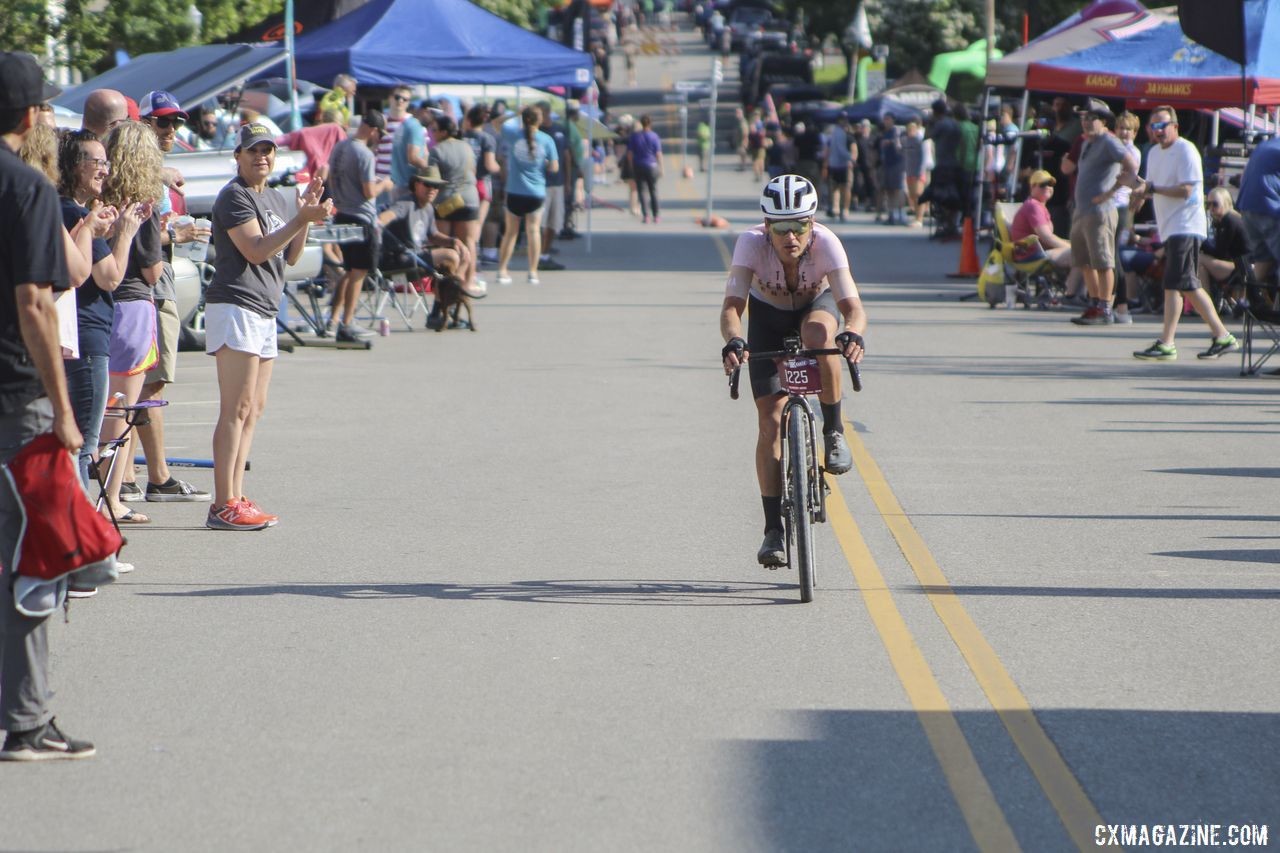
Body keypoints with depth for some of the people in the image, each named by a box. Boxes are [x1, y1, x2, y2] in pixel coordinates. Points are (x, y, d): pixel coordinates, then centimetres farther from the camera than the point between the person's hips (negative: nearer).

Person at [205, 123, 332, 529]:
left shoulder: (275, 198, 20)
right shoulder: (234, 196, -8)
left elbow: (289, 256, 18)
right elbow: (256, 251, -18)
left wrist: (307, 214, 5)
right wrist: (302, 219, -20)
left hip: (265, 310, 10)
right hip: (235, 306, -10)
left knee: (253, 409, 10)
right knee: (237, 409, -13)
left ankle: (235, 499, 14)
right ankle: (224, 505, -16)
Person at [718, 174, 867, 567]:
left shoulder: (826, 243, -34)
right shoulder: (751, 243, -34)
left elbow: (852, 305, -42)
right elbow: (732, 305, -41)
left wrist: (853, 334, -64)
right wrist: (733, 341, -62)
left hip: (816, 305, 0)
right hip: (768, 315, 1)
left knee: (818, 335, -39)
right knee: (770, 420, -11)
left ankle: (833, 431, -17)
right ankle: (773, 530, -6)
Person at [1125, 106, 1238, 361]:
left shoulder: (1185, 151, -11)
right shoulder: (1154, 153, 17)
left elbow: (1185, 189, -18)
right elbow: (1152, 188, 21)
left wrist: (1151, 188, -19)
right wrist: (1141, 190, -1)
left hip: (1185, 227, -9)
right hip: (1169, 228, 9)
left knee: (1173, 285, -12)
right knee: (1189, 287, 10)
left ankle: (1166, 344, -13)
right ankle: (1222, 336, 16)